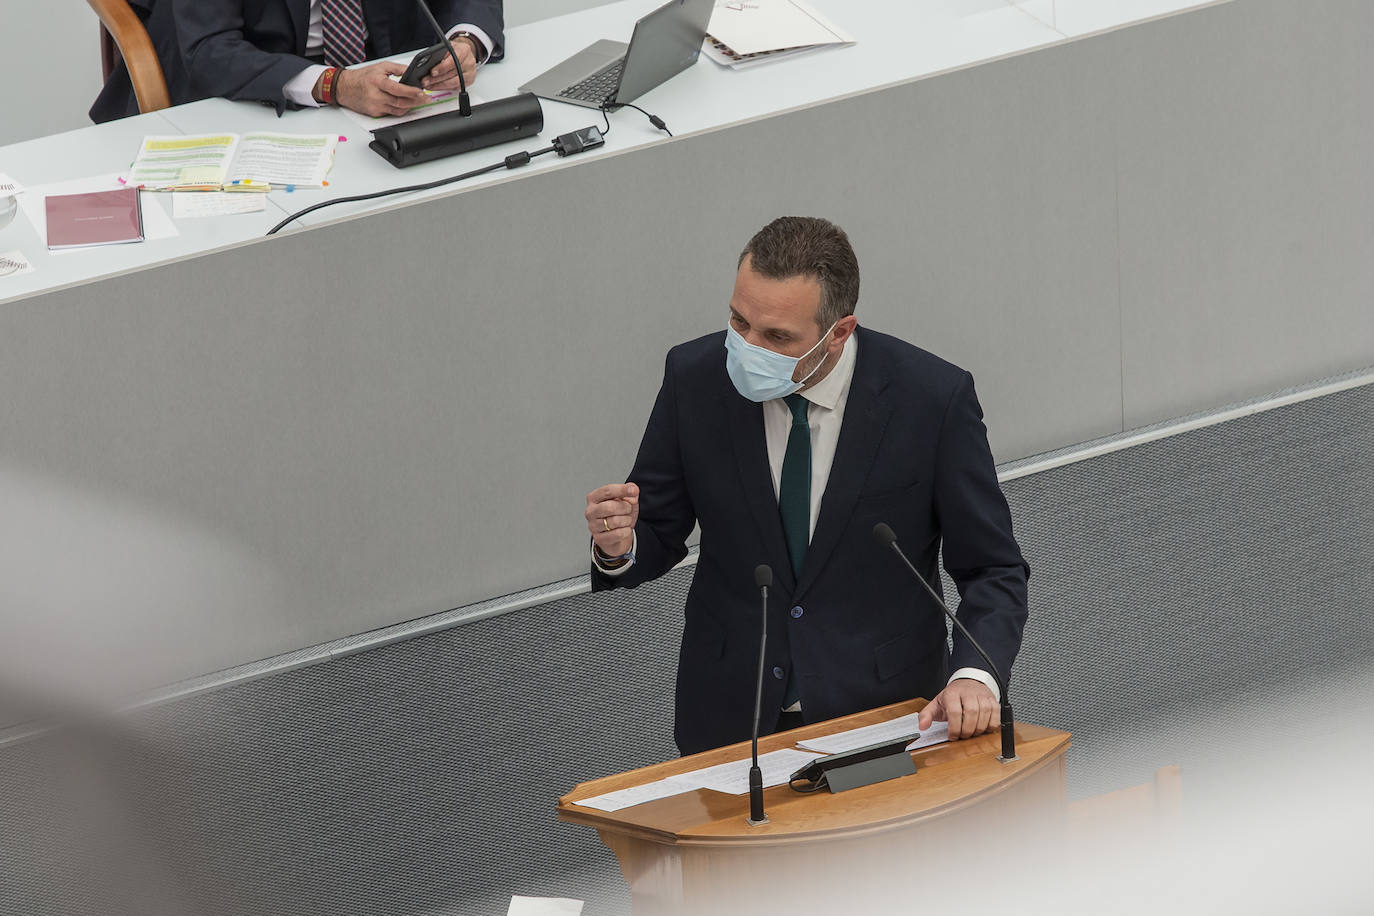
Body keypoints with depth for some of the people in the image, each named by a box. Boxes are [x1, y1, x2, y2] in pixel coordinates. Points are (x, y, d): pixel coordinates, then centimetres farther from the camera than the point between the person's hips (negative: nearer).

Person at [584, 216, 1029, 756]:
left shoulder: (933, 398, -11)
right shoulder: (694, 377, -4)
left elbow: (993, 570, -4)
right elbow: (659, 534, 8)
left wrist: (975, 675, -22)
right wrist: (620, 546, -16)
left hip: (881, 711, -2)